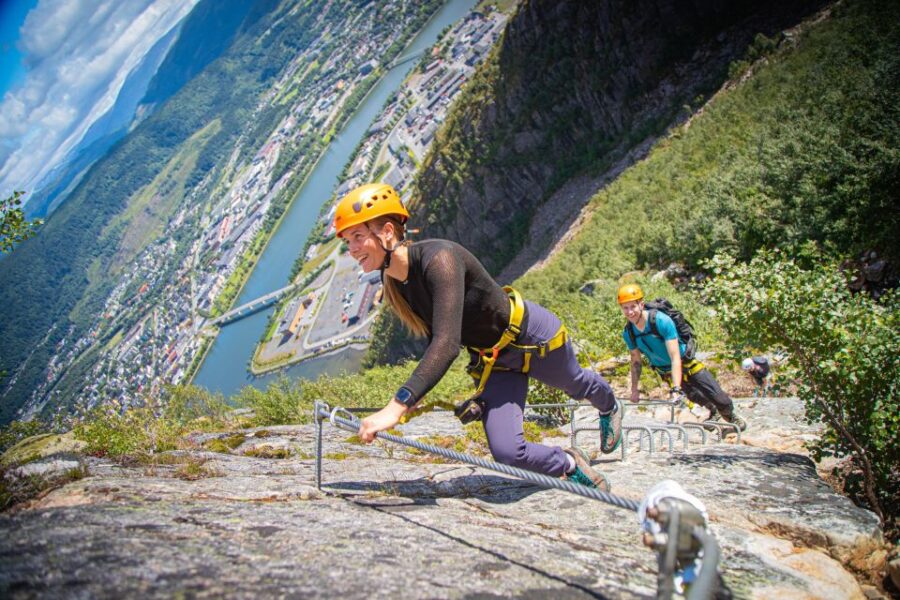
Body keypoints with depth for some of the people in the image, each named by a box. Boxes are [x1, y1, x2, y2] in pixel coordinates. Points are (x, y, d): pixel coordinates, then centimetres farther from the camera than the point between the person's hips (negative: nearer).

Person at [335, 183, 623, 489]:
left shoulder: (440, 258, -37)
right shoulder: (391, 284, -13)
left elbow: (447, 344, -48)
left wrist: (396, 407, -55)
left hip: (532, 336, -5)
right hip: (490, 362, 5)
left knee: (578, 385, 27)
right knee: (506, 452, -10)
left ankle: (610, 408, 64)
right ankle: (571, 466, 20)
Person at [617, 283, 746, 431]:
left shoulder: (662, 321, -31)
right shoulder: (628, 333, -16)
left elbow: (675, 358, -33)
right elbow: (636, 362, -1)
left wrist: (676, 390, -39)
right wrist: (634, 390, -3)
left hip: (686, 364, -3)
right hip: (666, 372, 4)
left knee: (720, 399, -2)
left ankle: (731, 416, 29)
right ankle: (712, 411, 38)